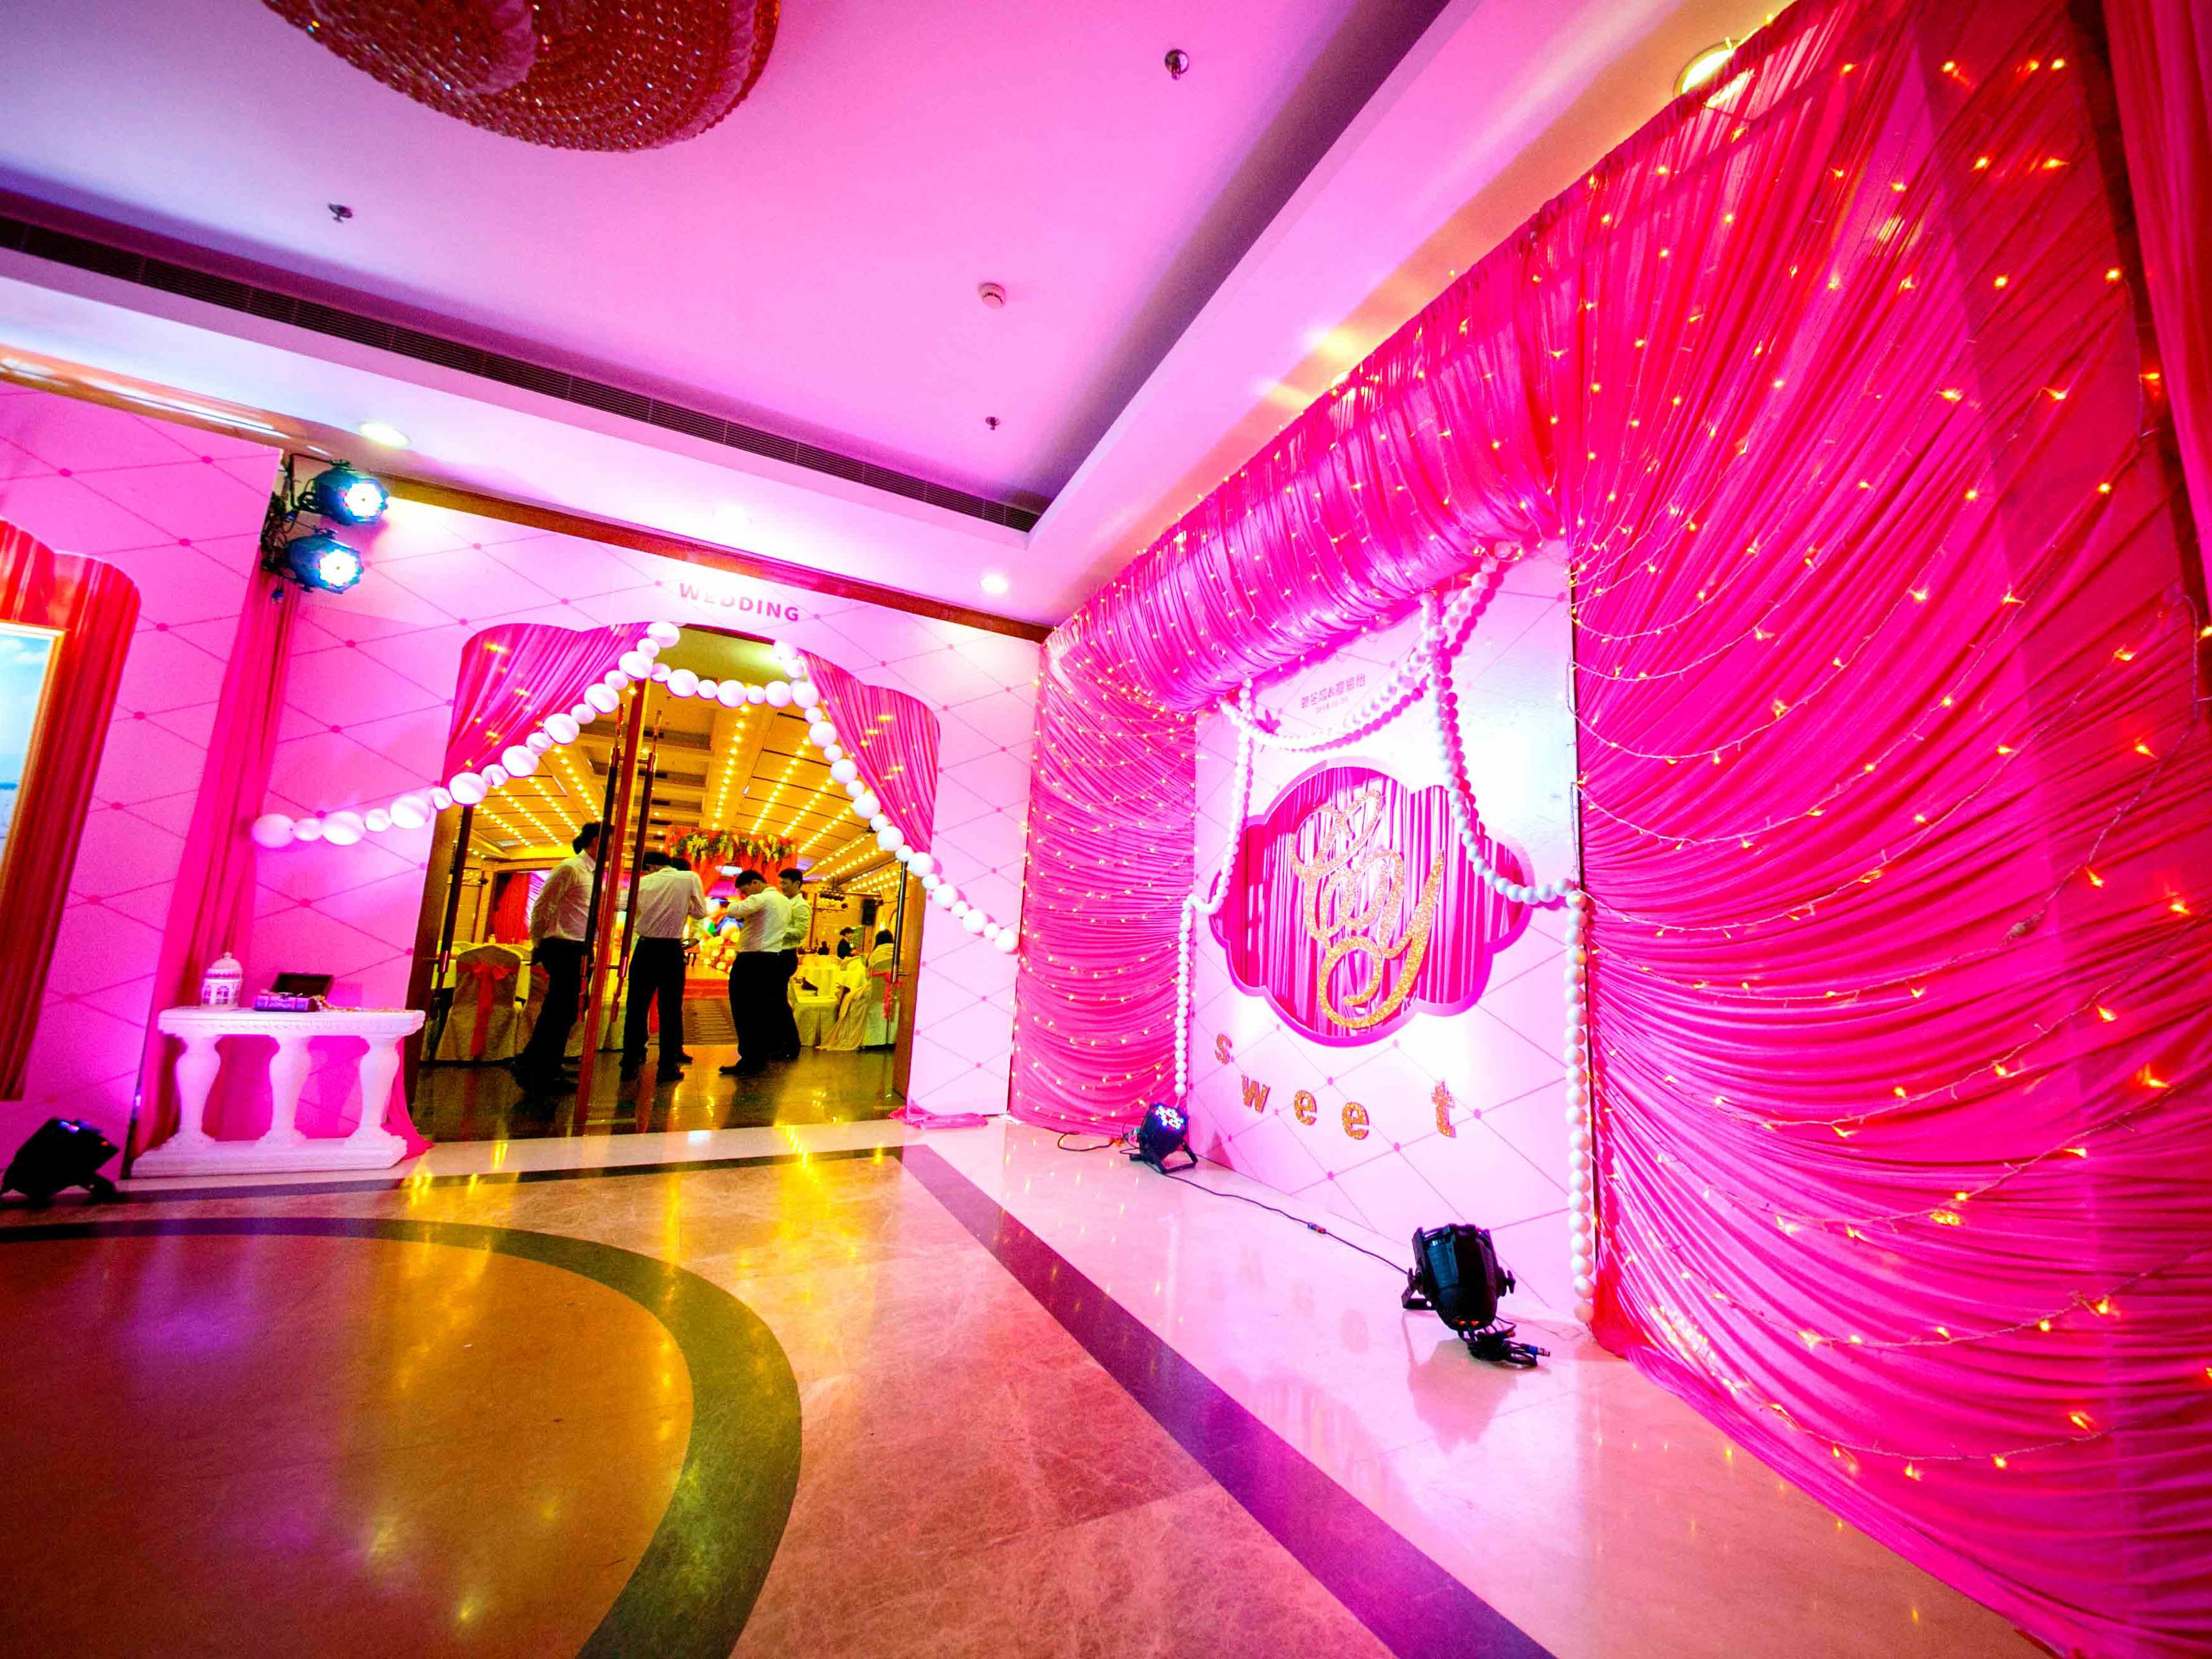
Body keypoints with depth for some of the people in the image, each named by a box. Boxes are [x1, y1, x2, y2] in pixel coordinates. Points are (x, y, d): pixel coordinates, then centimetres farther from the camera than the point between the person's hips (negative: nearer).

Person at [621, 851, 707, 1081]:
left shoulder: (643, 882, 5)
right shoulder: (690, 878, -2)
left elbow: (633, 919, 11)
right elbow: (701, 913, 5)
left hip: (644, 948, 2)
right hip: (671, 950, -2)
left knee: (637, 1007, 9)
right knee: (670, 1009, 4)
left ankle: (630, 1065, 15)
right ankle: (668, 1067, 7)